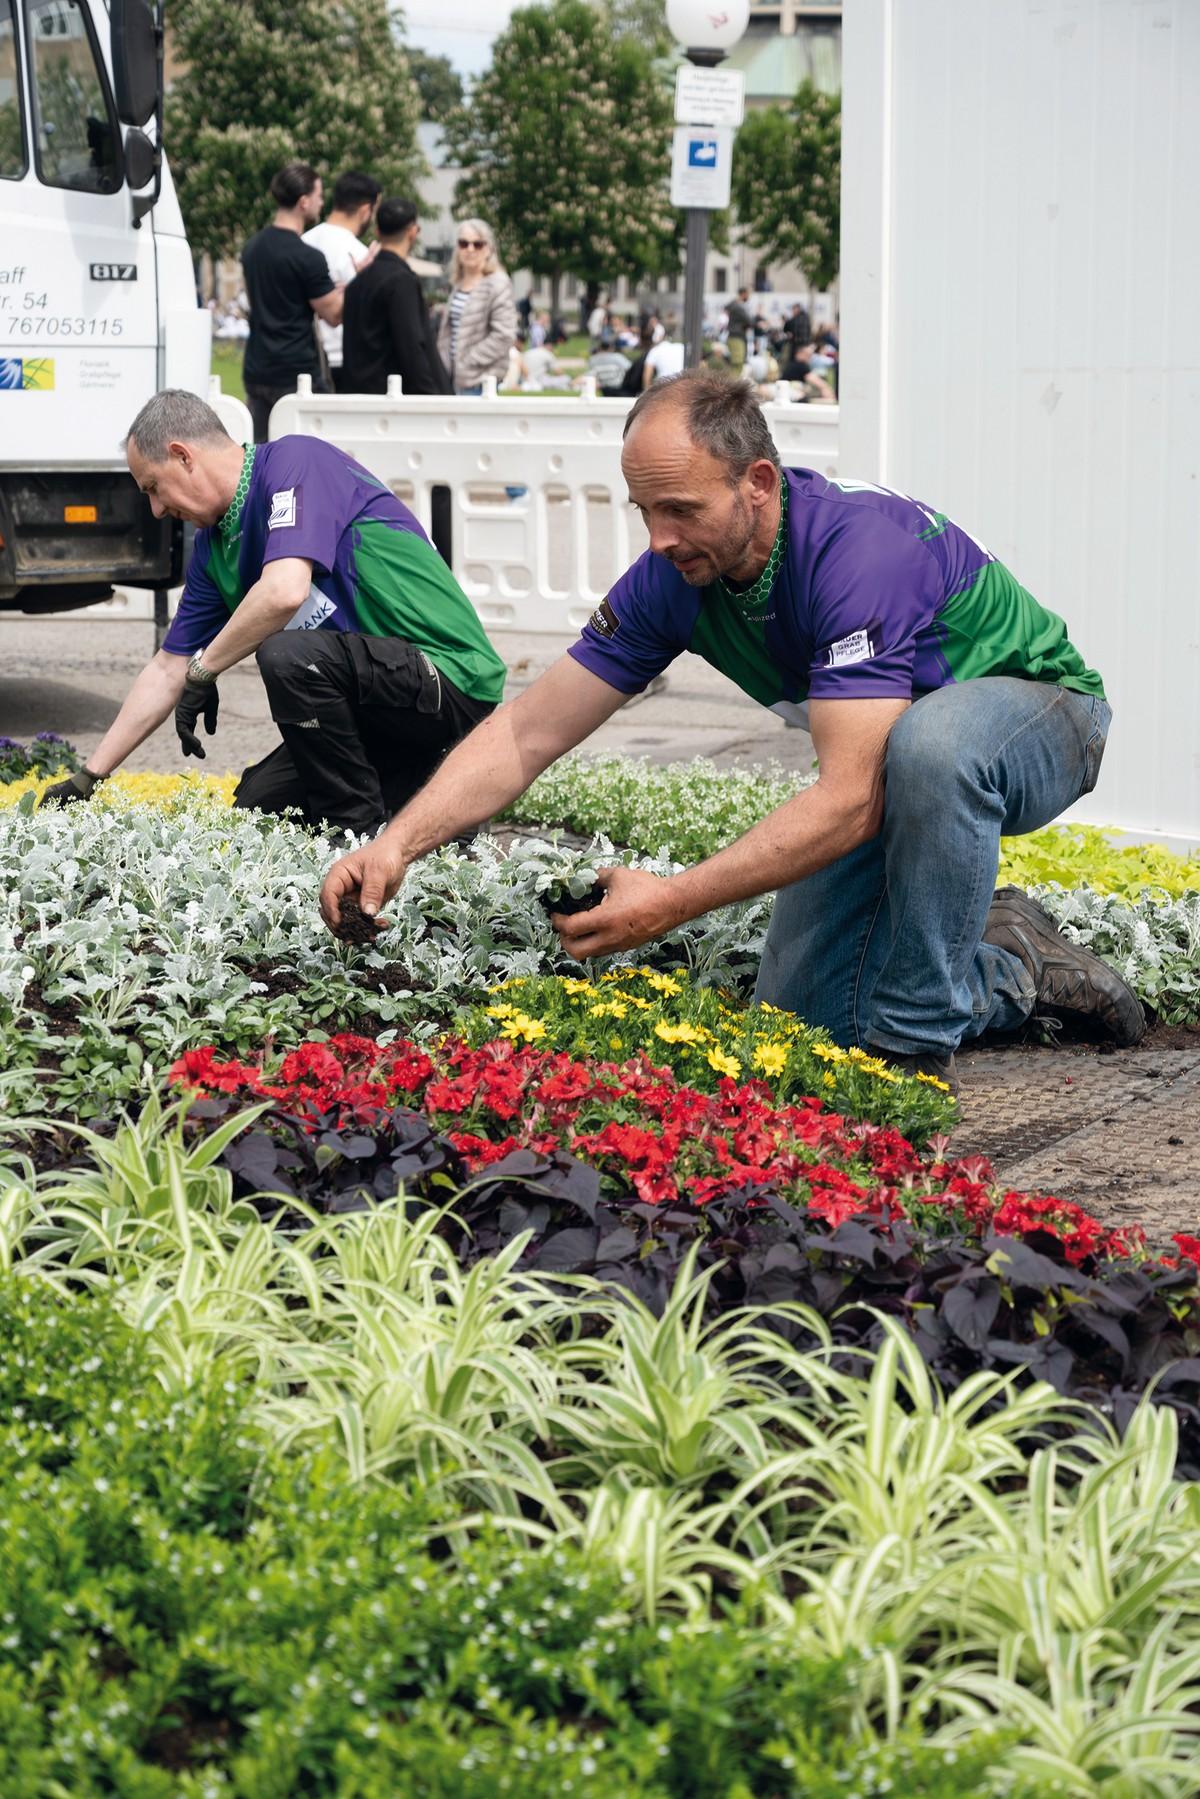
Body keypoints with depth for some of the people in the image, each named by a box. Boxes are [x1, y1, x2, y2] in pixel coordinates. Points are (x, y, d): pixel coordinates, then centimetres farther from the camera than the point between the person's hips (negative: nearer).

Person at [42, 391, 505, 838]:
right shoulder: (213, 547, 12)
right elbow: (167, 671, 19)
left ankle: (360, 836, -16)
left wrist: (203, 669, -16)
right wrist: (88, 779, 19)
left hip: (450, 679, -9)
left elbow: (285, 591, -30)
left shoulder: (294, 462, -14)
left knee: (287, 655, -31)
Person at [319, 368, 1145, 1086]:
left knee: (926, 743, -42)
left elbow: (850, 801, -41)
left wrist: (676, 900, -45)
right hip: (886, 764, 7)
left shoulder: (860, 551, -37)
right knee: (806, 1013, -4)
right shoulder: (673, 576, -15)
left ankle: (916, 1040, -23)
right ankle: (1011, 967, 19)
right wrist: (399, 842, -26)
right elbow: (527, 733, -12)